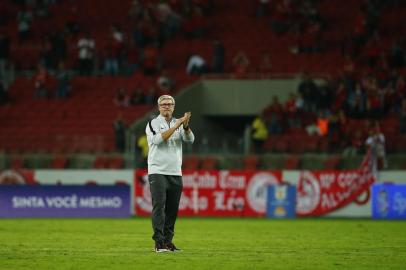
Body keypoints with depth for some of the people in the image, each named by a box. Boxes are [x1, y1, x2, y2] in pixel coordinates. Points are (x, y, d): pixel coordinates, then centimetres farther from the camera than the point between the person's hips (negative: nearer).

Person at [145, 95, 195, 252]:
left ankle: (168, 242, 10)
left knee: (172, 209, 4)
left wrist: (186, 126, -26)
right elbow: (159, 139, -19)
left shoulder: (179, 124, 12)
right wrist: (177, 125, -22)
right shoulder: (153, 124, 1)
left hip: (175, 173, 4)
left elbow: (190, 139, -6)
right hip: (157, 172, -4)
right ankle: (159, 242, -17)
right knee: (159, 205, -12)